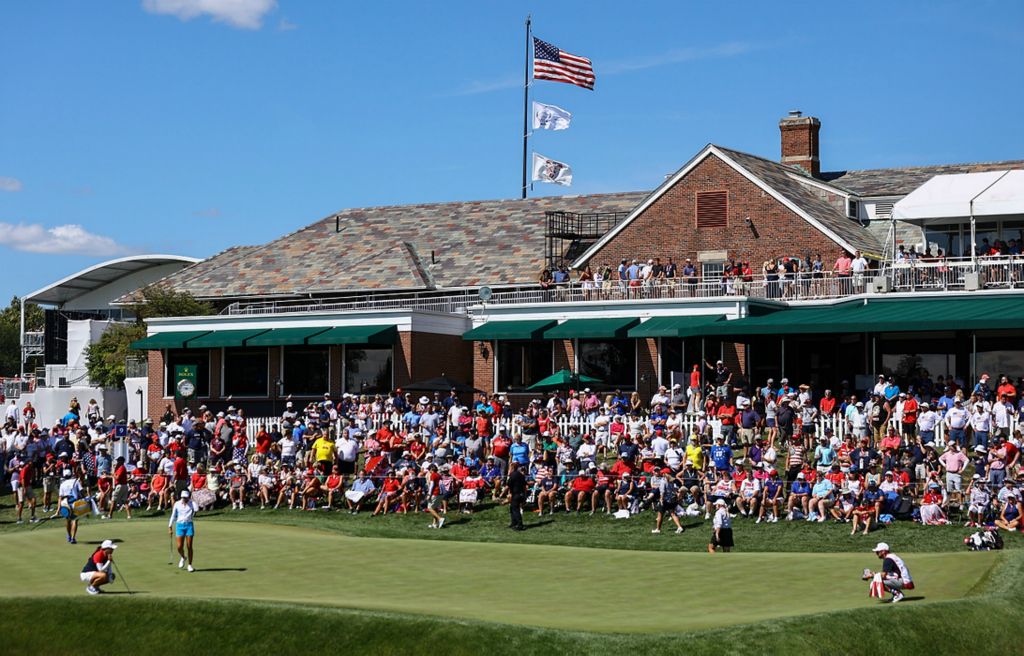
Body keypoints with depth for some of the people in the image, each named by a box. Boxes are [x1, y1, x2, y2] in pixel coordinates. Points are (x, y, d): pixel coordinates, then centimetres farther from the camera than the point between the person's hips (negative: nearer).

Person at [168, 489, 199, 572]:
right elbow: (173, 516, 7)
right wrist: (170, 527, 5)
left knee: (189, 546, -2)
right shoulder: (177, 504, 1)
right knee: (179, 547, -4)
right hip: (180, 525, 1)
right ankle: (182, 558, 29)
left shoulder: (191, 503, -2)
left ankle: (190, 565, 8)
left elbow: (196, 509, -26)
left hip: (189, 525, -1)